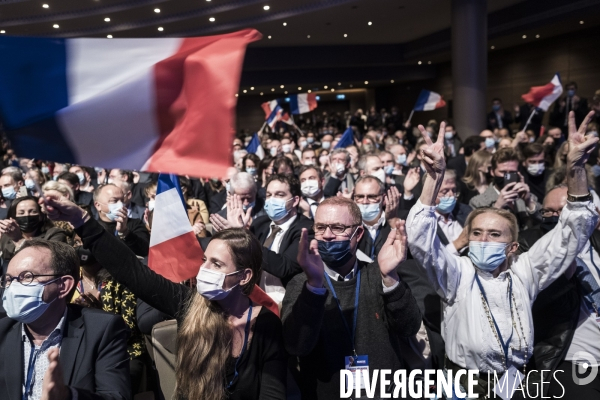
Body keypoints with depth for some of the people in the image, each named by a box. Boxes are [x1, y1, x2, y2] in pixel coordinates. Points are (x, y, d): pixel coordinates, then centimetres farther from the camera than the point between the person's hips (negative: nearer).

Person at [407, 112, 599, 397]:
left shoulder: (524, 273, 6)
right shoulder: (457, 273, -1)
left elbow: (574, 230, 1)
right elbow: (420, 239, -17)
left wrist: (576, 168, -11)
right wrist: (435, 176, -27)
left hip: (518, 385, 2)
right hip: (465, 385, -1)